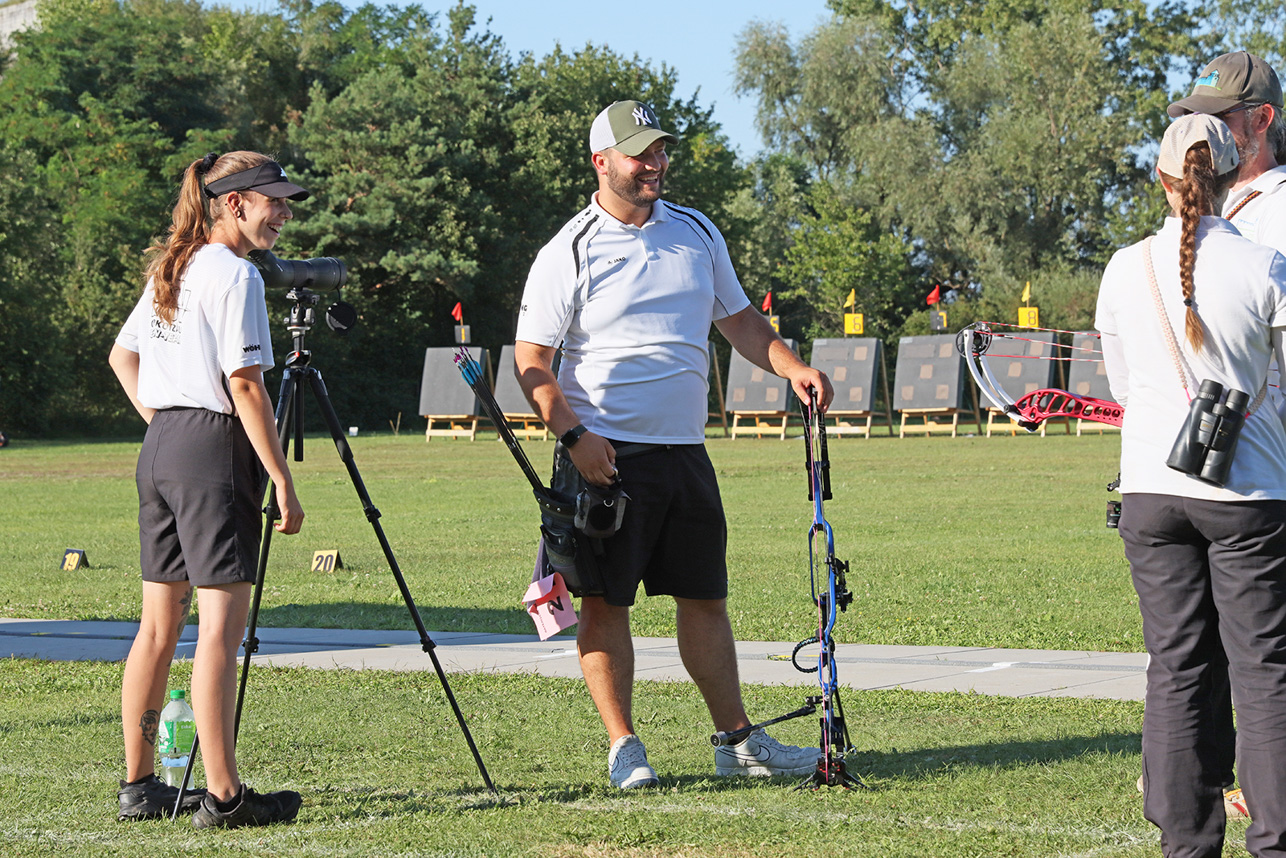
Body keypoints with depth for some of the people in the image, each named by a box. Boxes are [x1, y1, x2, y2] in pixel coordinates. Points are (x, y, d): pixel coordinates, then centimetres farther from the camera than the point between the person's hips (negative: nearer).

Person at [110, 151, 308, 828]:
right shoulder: (235, 275, -11)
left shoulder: (168, 271, 16)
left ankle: (139, 786, 15)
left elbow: (122, 354, 26)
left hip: (159, 446, 9)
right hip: (214, 446, -9)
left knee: (159, 622, 12)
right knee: (220, 624, -9)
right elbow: (245, 386, -16)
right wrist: (284, 484, -13)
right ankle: (222, 796, -10)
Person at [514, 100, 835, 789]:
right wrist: (572, 434, -18)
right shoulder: (569, 253, -5)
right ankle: (623, 746, 5)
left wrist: (792, 368, 3)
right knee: (605, 602, -3)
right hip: (605, 456, -5)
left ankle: (736, 740, 15)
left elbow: (738, 318, 20)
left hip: (684, 449, 5)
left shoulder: (697, 233, 12)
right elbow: (530, 359, -6)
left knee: (704, 597, 9)